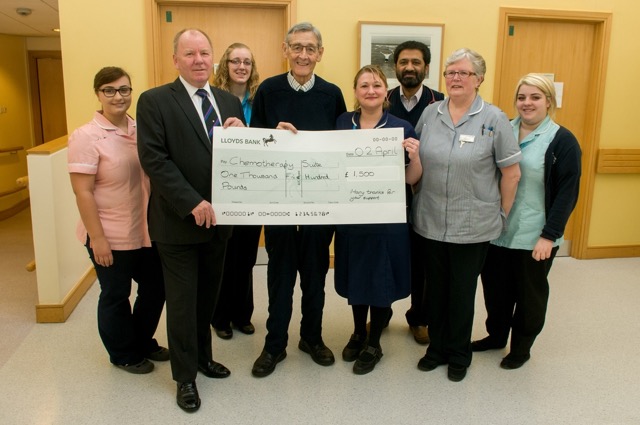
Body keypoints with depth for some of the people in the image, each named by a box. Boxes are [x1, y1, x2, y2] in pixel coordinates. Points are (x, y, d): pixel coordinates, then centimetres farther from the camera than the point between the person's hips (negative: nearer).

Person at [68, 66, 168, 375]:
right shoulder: (86, 137, -14)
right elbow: (83, 192, -15)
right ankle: (123, 354, 34)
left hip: (146, 231, 6)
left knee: (155, 288, 17)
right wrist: (97, 238, -17)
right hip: (111, 237, -6)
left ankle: (143, 342, 41)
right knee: (115, 297, 12)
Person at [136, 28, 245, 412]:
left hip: (218, 219, 5)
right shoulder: (155, 101, -7)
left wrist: (241, 133, -14)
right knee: (183, 302, 7)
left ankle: (203, 355, 38)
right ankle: (186, 376, 25)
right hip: (178, 221, -4)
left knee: (208, 296, 18)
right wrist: (193, 203, -21)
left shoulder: (230, 102, 8)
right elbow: (153, 158, -15)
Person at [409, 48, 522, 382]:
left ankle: (459, 355, 32)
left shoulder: (493, 119, -7)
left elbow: (511, 172, -3)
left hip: (473, 226, -3)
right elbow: (415, 163, 12)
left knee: (462, 292, 11)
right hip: (430, 222, 3)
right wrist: (417, 200, 6)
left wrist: (502, 215, 0)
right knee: (435, 288, 15)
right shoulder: (430, 114, 3)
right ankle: (437, 347, 36)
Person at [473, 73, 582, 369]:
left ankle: (521, 347, 31)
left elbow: (568, 192, -9)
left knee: (530, 294, 13)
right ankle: (496, 335, 37)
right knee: (495, 287, 15)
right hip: (496, 231, 4)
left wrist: (550, 235, -15)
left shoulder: (562, 141, -7)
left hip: (534, 237, -4)